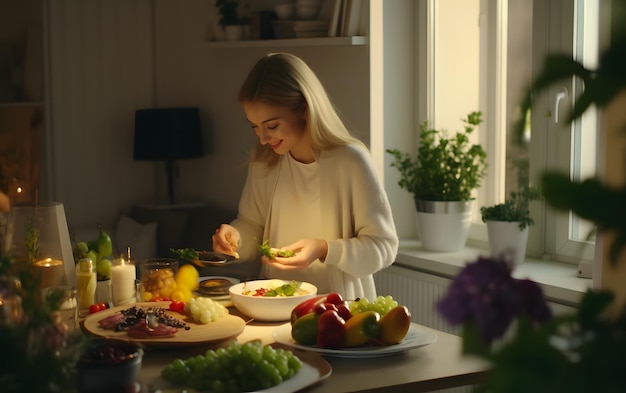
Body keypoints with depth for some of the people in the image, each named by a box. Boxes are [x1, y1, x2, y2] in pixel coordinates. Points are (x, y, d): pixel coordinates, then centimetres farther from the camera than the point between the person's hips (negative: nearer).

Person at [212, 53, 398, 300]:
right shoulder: (263, 162, 5)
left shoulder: (350, 161, -12)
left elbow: (384, 246, -8)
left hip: (338, 307, -4)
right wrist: (236, 235, -4)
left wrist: (324, 250, -21)